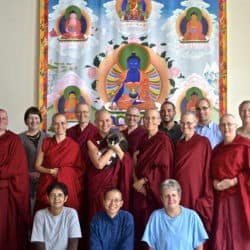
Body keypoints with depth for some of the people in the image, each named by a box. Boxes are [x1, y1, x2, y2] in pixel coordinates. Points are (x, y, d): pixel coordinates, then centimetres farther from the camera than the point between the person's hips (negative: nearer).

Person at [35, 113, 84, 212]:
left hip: (67, 186, 0)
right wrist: (51, 171, -9)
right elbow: (38, 166, 6)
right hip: (48, 185, 1)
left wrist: (65, 171, -7)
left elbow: (80, 169, 7)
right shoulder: (45, 143, 4)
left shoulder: (74, 145, 2)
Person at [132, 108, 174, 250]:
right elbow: (138, 164, 14)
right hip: (141, 188, 6)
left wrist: (144, 180, -14)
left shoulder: (163, 140, -8)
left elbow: (163, 166, -13)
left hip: (155, 189, -6)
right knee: (140, 224, 8)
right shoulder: (143, 141, 14)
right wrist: (137, 181, -4)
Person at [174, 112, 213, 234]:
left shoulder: (203, 142, -4)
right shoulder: (178, 144, 13)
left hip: (196, 190, -5)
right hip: (180, 191, 5)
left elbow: (208, 168, -7)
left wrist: (207, 195, -11)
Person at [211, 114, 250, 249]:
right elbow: (212, 171, 17)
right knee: (221, 234, 7)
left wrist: (232, 182, -15)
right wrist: (214, 182, -4)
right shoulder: (217, 149, 13)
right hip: (221, 197, 5)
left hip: (239, 196, -5)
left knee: (239, 233, 1)